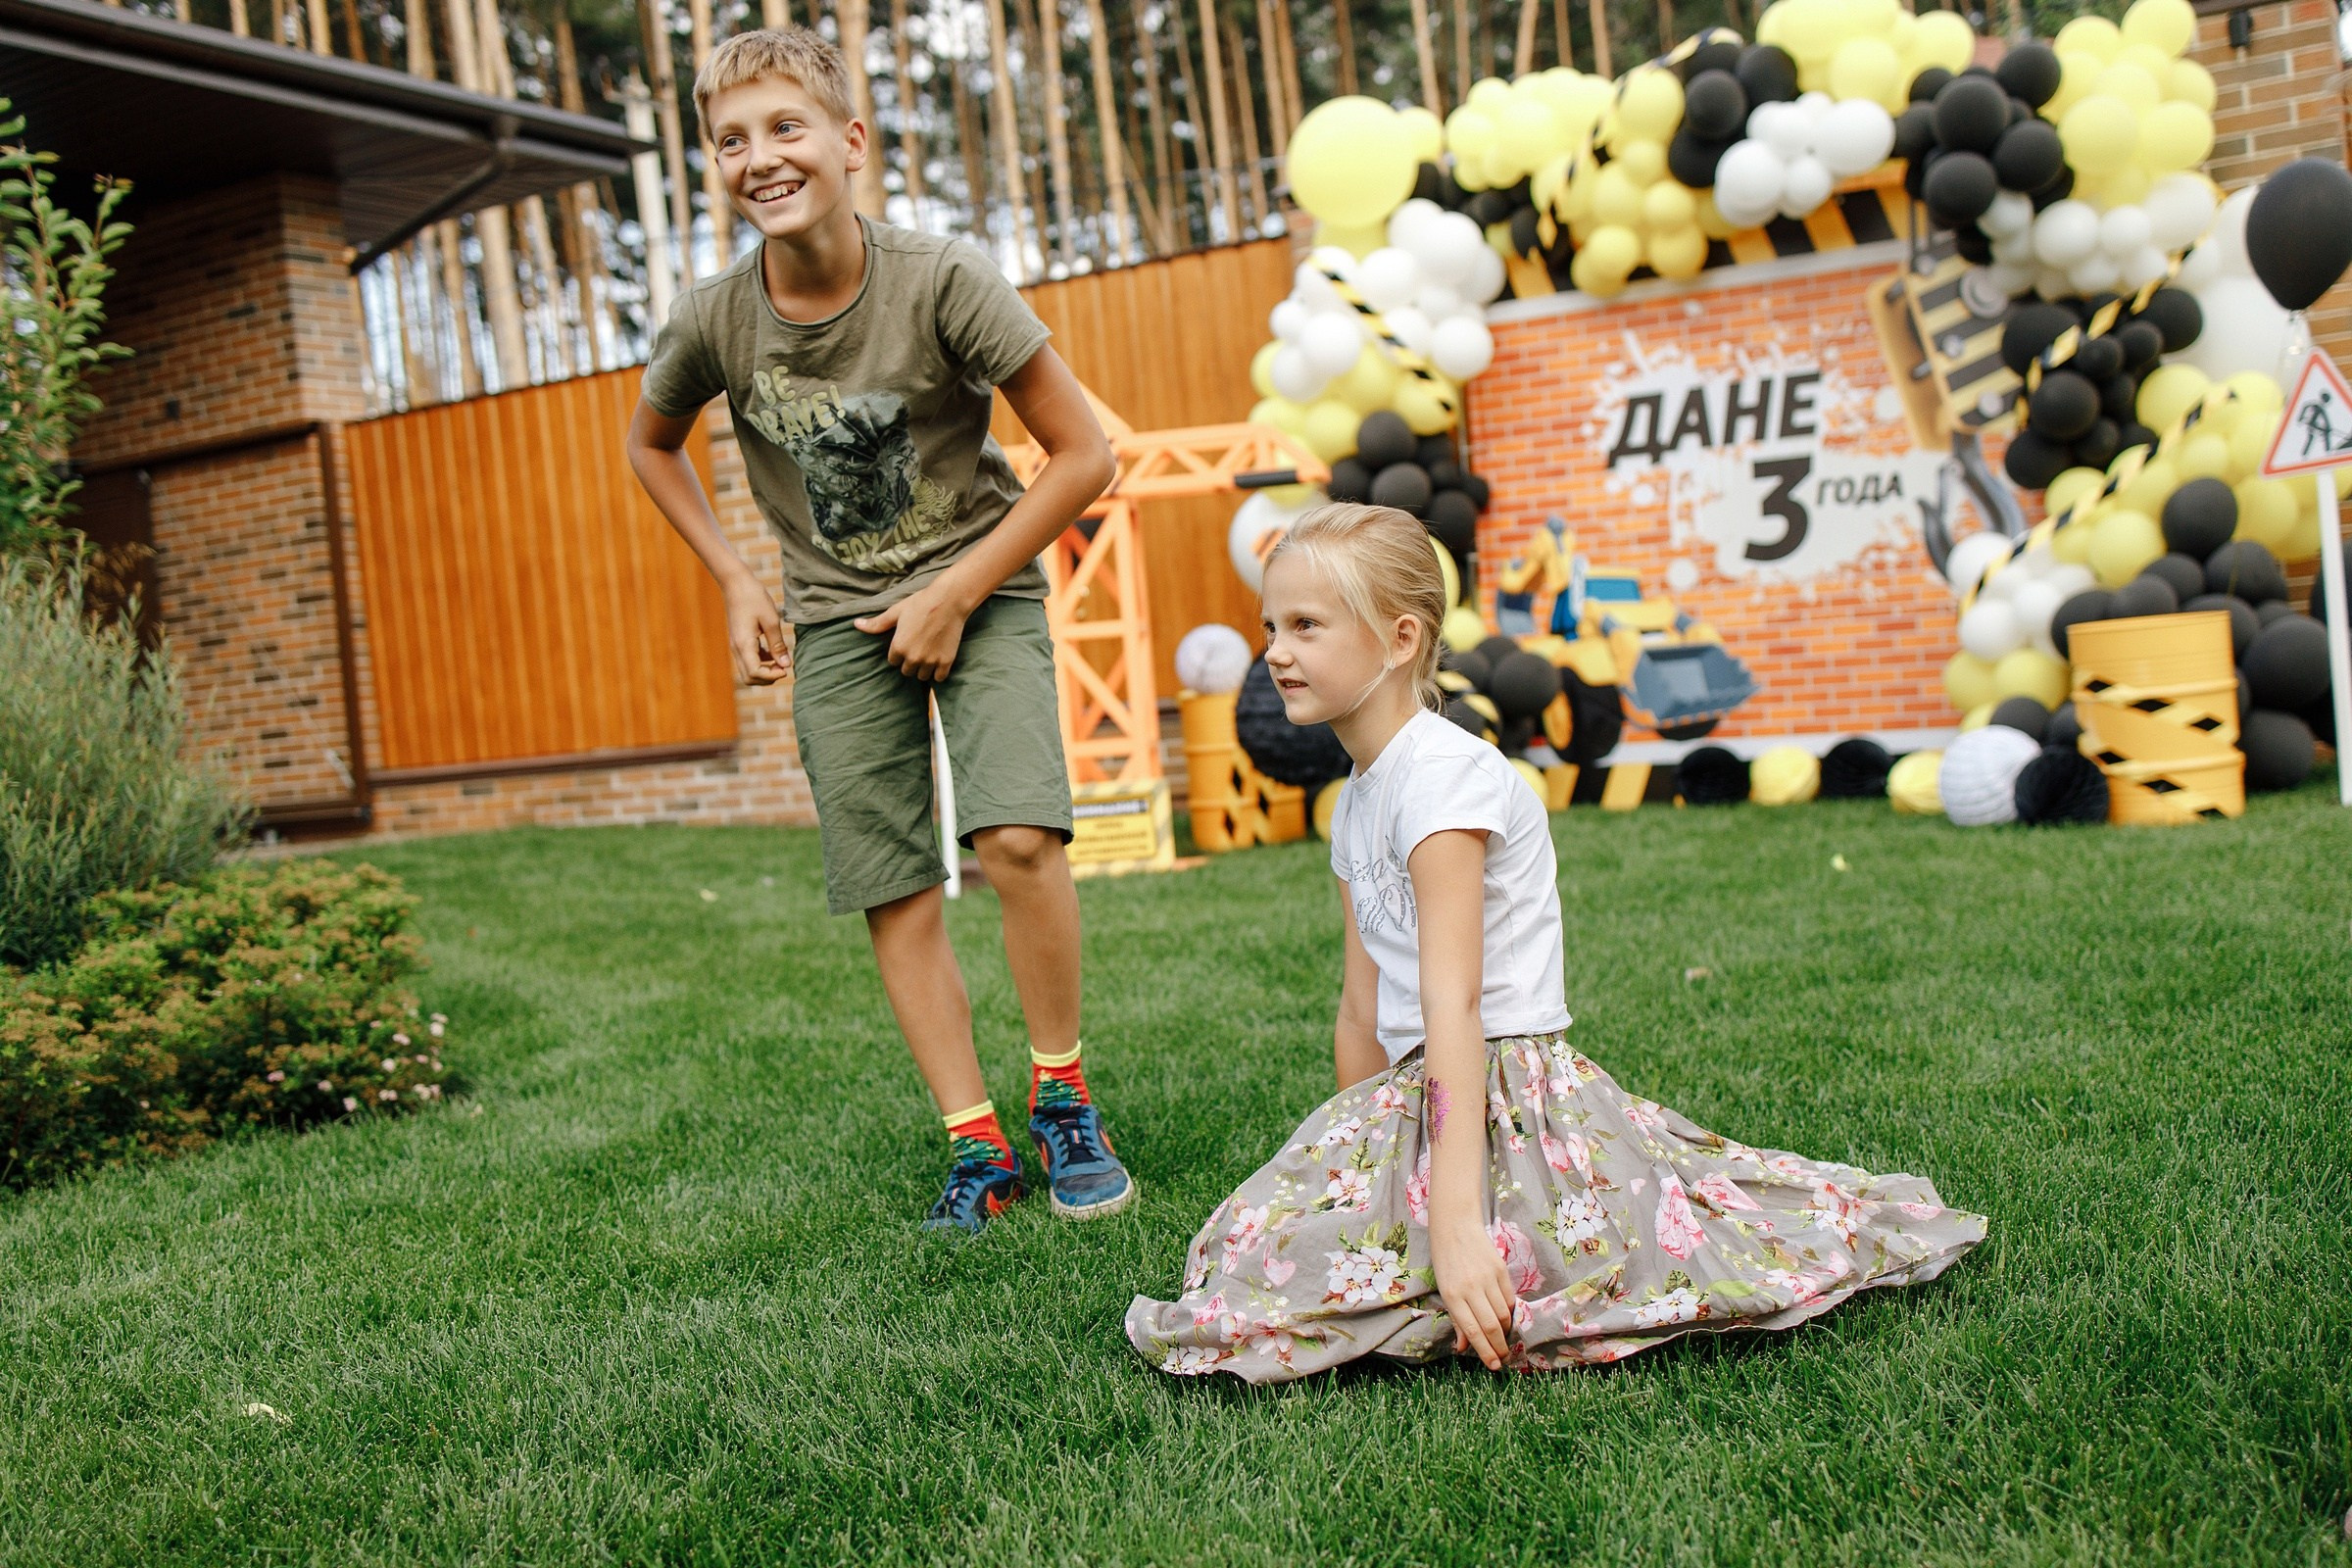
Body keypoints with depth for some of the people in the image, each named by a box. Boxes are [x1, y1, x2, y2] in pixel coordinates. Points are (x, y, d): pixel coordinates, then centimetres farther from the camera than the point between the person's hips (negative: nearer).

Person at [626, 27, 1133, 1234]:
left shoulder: (942, 281, -19)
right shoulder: (711, 319, -11)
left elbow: (1083, 455, -13)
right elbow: (653, 446, 12)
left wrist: (955, 594, -14)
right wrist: (735, 583, 3)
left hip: (978, 586, -3)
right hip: (836, 621, 3)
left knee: (1018, 839, -21)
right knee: (896, 896, 0)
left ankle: (1062, 1100, 1)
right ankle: (976, 1148, 11)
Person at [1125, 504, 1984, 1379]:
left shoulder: (1442, 774, -16)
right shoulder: (1355, 800, 14)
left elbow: (1453, 1002, -24)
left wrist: (1454, 1217, -29)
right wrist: (1347, 1154, 19)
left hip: (1506, 1101, -10)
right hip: (1416, 1097, 10)